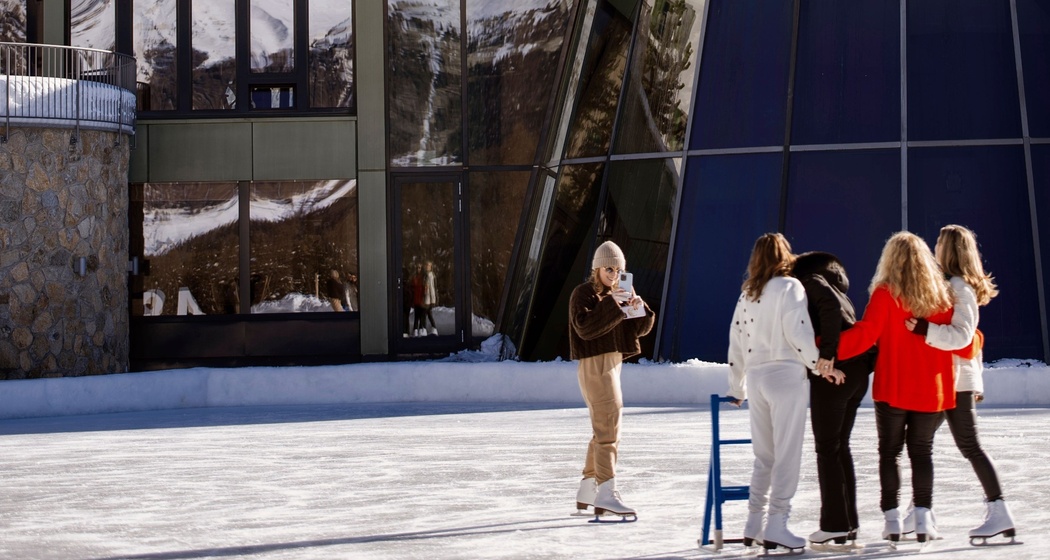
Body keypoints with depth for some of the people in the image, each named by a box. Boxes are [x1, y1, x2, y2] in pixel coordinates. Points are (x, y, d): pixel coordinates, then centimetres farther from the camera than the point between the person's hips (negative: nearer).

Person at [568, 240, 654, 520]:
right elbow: (585, 327, -22)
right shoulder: (583, 293, -7)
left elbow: (639, 329, 12)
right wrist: (611, 305, -26)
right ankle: (606, 494, -23)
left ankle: (587, 490, 22)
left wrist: (640, 309, -8)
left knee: (603, 430, 14)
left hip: (613, 363, 9)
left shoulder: (616, 294, 17)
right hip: (595, 365, -9)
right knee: (608, 427, -17)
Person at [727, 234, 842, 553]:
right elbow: (798, 333, -14)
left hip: (755, 377, 6)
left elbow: (736, 341, 18)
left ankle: (754, 525, 12)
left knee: (764, 456, 13)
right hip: (786, 374, -6)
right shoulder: (789, 287, -4)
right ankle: (776, 526, -10)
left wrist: (737, 389, 25)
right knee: (787, 454, -5)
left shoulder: (747, 294, 15)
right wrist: (819, 364, -5)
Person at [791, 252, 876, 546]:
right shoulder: (835, 288, 26)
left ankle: (835, 523, -5)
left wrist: (828, 353, -23)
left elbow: (831, 308, -18)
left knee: (827, 448, -3)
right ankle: (849, 523, 14)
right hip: (858, 369, 8)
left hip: (835, 369, -8)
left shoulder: (810, 282, -1)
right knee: (840, 446, 14)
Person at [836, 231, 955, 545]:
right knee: (922, 450, 12)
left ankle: (892, 518, 3)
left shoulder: (886, 294, -9)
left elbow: (865, 334, -19)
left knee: (890, 451, 10)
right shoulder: (942, 295, 2)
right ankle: (923, 518, 1)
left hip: (893, 390, -2)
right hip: (932, 390, 2)